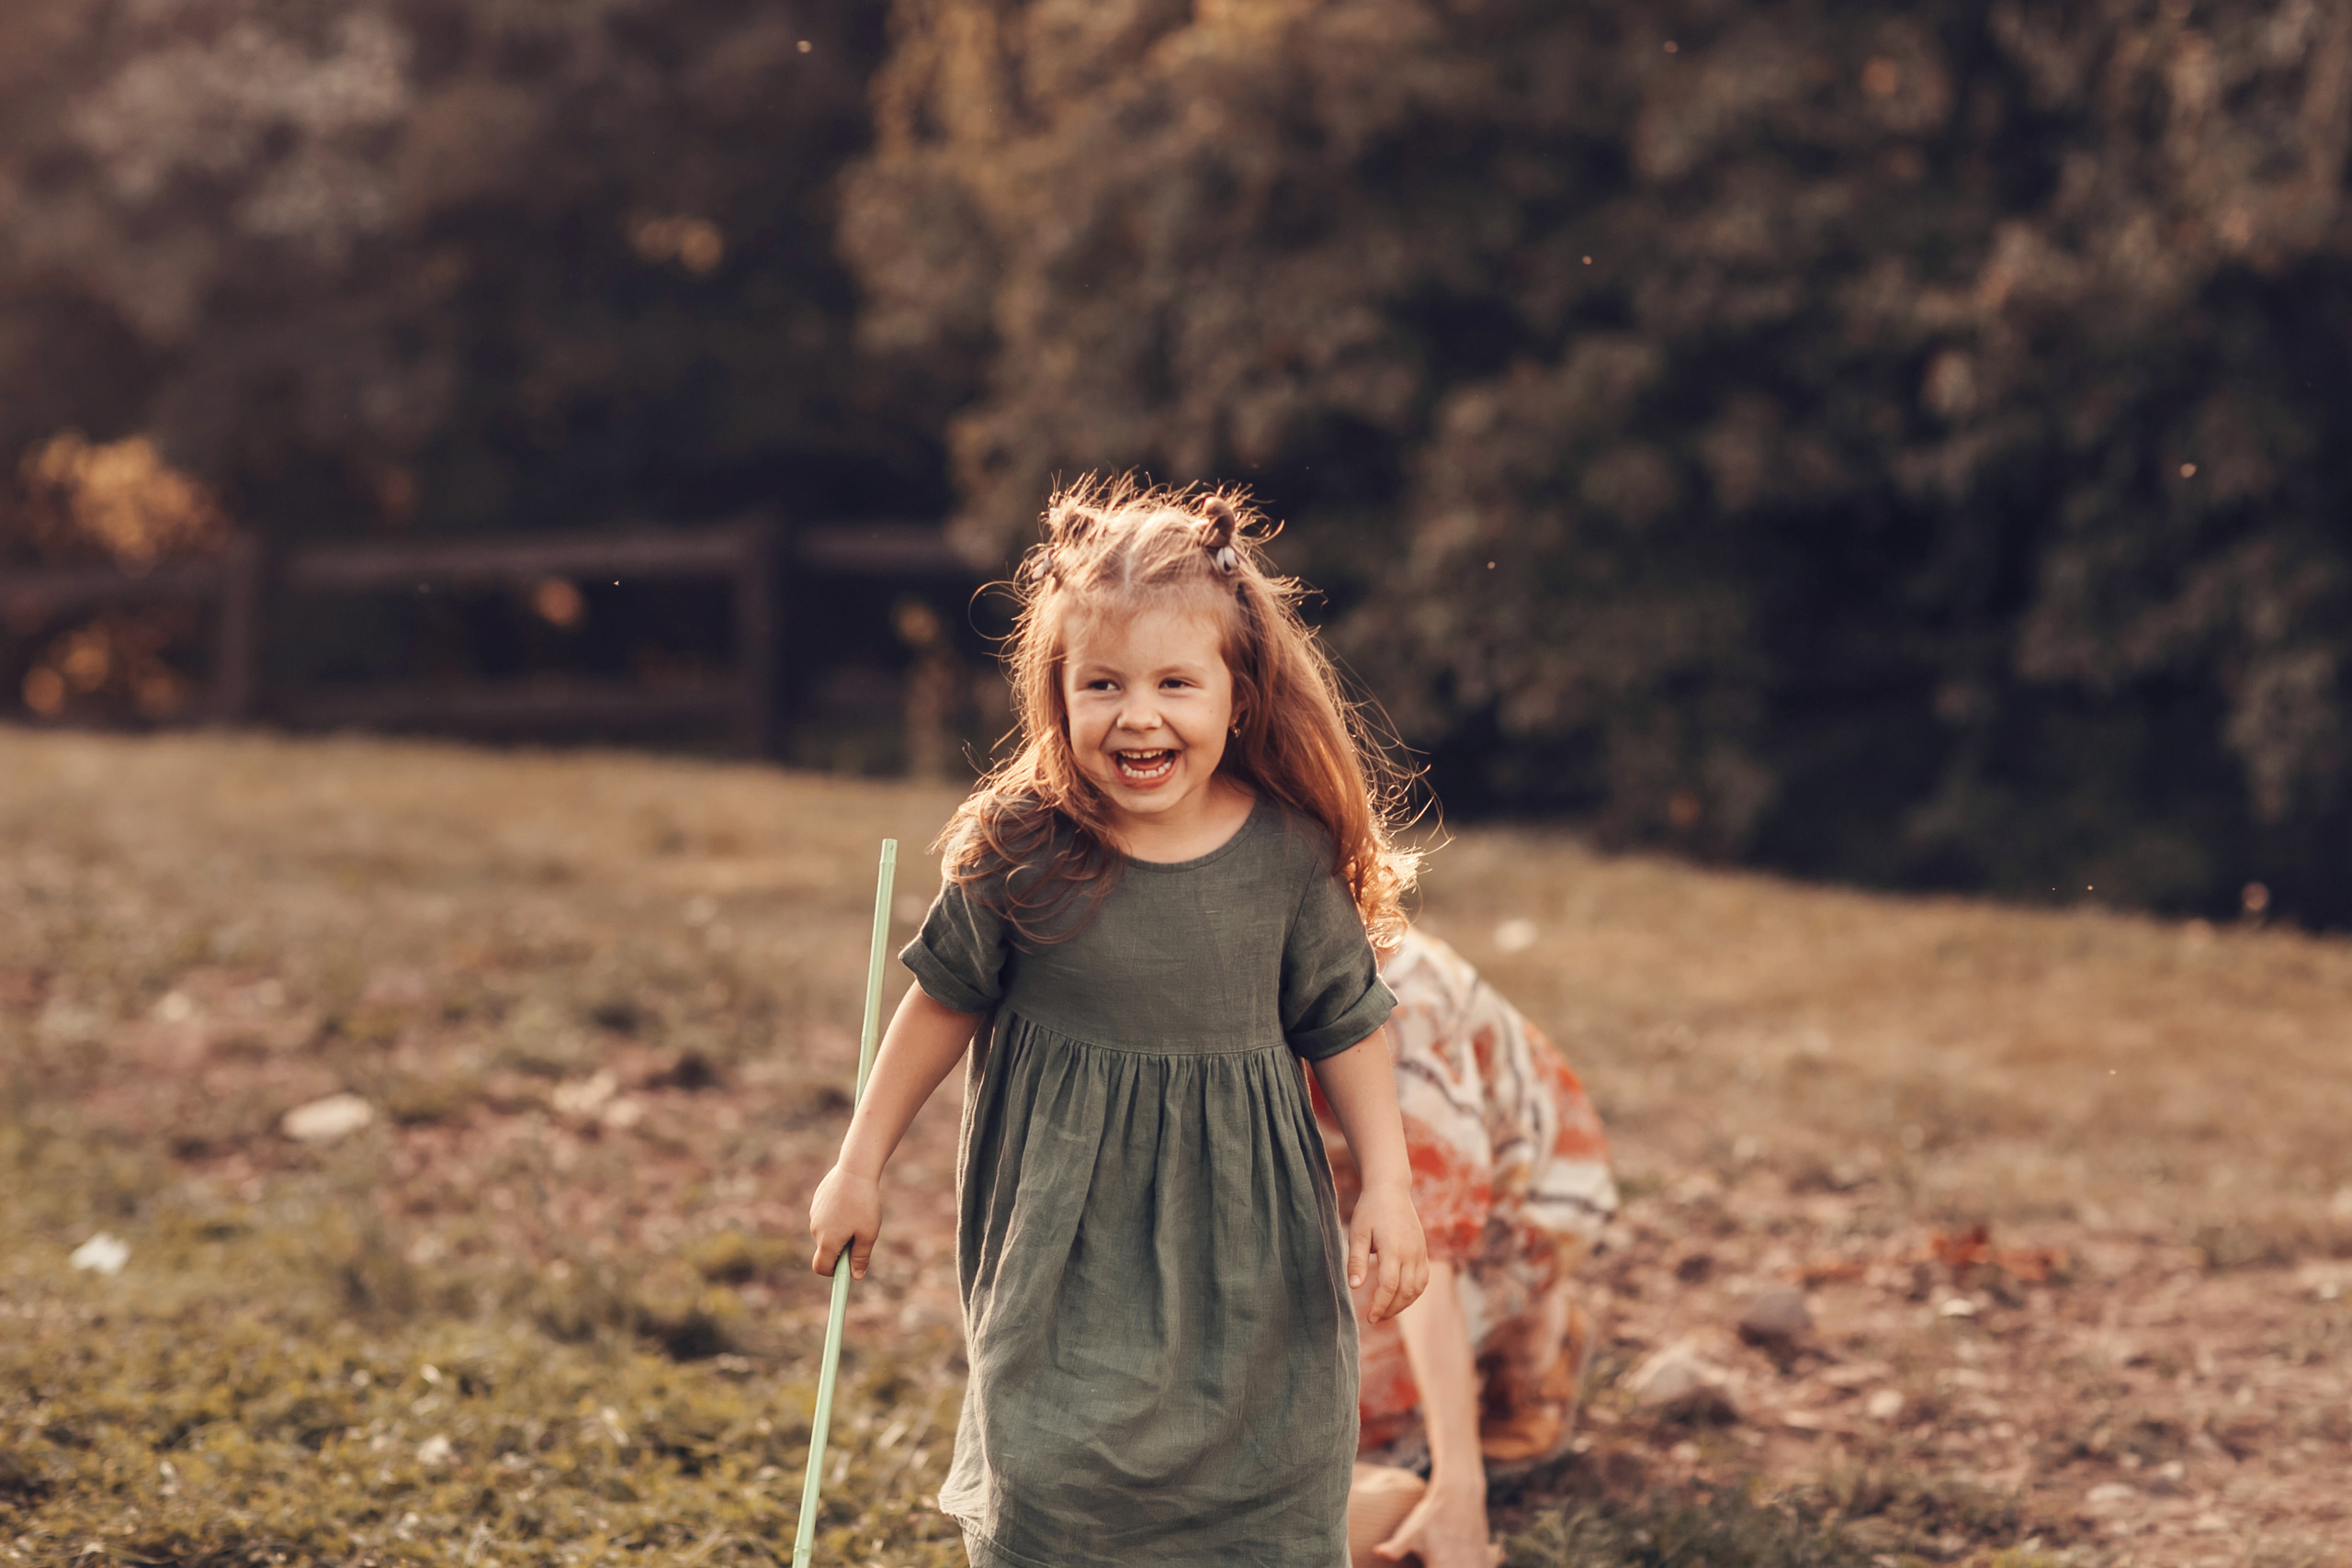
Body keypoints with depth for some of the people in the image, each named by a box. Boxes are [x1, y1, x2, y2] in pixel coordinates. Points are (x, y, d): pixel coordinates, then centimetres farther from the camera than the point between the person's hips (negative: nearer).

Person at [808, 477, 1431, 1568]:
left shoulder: (1290, 854, -10)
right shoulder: (1019, 850, -12)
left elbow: (1343, 1026, 3)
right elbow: (945, 1001, 2)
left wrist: (1388, 1187, -3)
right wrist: (859, 1169, 8)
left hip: (1244, 1243, 1)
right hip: (1068, 1244, -1)